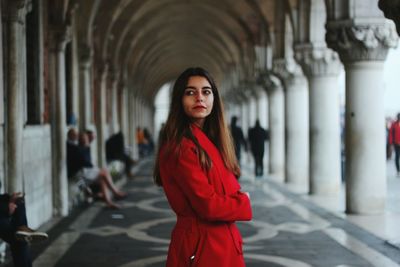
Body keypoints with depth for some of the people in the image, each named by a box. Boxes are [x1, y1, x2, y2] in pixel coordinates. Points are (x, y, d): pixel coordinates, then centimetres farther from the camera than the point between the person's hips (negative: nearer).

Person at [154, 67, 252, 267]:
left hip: (222, 243, 9)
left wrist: (238, 200, -8)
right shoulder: (181, 145, -17)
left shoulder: (209, 140, 11)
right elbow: (209, 206, -21)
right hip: (201, 248, -9)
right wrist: (244, 203, -4)